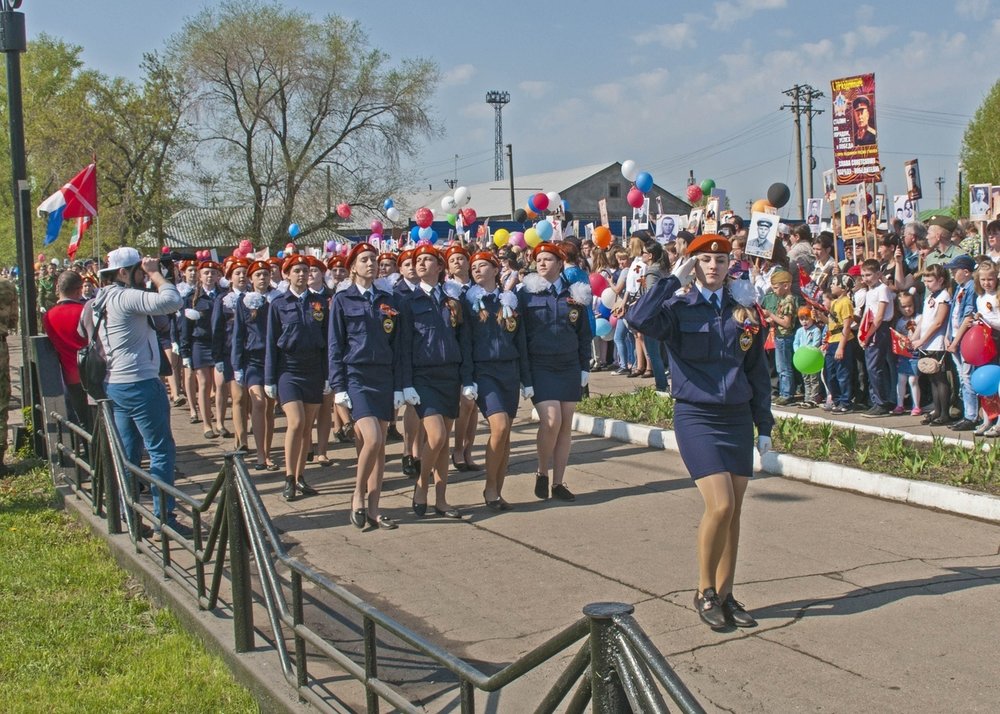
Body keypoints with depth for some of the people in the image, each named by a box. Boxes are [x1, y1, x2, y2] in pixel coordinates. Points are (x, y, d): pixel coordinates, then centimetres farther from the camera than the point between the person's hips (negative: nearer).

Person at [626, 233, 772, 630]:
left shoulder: (743, 311, 8)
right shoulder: (680, 308, -4)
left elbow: (758, 372, 12)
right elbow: (639, 319, -27)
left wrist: (764, 426, 10)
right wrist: (674, 280, -20)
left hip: (737, 418, 5)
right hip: (696, 417, -5)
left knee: (734, 512, 6)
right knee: (720, 505, -14)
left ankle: (725, 594, 19)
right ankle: (705, 593, 4)